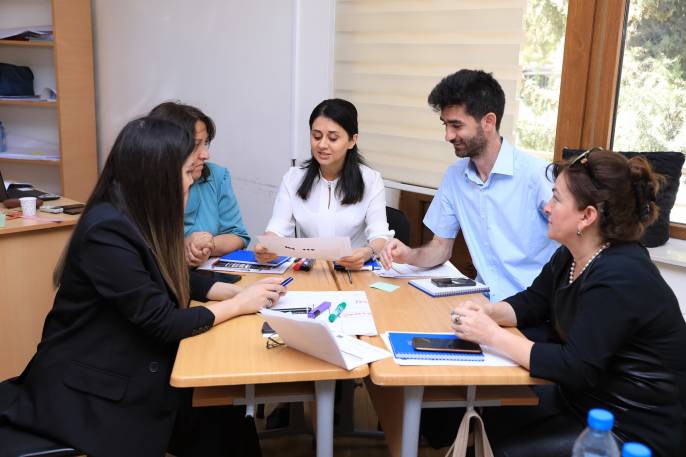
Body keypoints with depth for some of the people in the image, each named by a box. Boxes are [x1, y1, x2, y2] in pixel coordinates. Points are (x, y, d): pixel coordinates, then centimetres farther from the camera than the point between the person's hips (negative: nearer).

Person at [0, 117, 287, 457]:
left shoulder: (140, 220, 2)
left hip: (130, 371, 8)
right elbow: (163, 323, -23)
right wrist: (239, 304, -12)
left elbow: (176, 280, 13)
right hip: (90, 391, -8)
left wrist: (240, 290, -1)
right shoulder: (107, 231, -26)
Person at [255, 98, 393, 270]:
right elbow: (278, 229, -1)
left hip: (355, 271, -1)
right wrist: (265, 246, -25)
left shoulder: (371, 180, 1)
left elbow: (380, 235, -8)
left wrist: (367, 253, -32)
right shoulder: (293, 178, 8)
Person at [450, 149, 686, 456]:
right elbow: (530, 303, 11)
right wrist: (487, 313, -11)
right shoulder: (570, 256, 1)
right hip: (578, 400, 8)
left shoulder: (620, 278, -28)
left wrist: (492, 335, -27)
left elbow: (575, 368, -29)